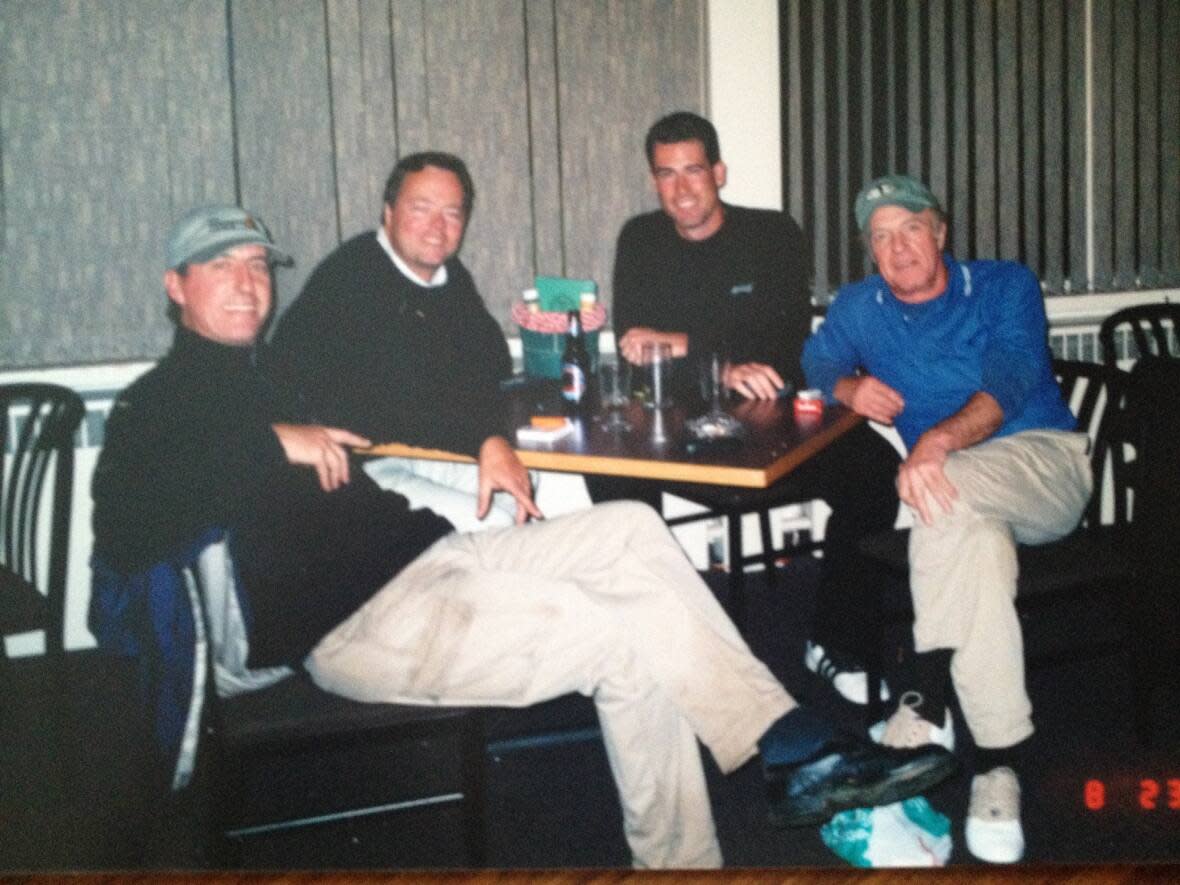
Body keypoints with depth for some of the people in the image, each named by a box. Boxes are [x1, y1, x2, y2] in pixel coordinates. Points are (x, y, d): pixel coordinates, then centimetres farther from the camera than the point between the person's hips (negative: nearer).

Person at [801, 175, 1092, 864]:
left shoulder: (1005, 286, 0)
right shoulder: (860, 307, 15)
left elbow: (1010, 379, -16)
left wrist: (939, 441, -37)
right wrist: (849, 386, -8)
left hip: (1044, 462, -3)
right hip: (960, 488, 3)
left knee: (953, 484, -38)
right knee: (977, 542, -36)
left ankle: (928, 698, -35)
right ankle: (1000, 761, -35)